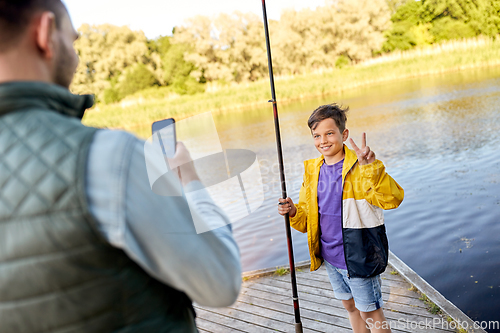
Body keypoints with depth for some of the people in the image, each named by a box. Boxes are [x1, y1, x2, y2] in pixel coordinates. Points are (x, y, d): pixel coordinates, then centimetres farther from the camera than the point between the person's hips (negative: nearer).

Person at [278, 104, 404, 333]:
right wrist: (293, 212, -13)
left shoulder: (359, 168, -17)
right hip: (330, 258, 6)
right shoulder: (313, 170, 2)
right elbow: (307, 219, 8)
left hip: (358, 259, -6)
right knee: (350, 306, 25)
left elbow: (392, 199, -33)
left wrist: (371, 167, -45)